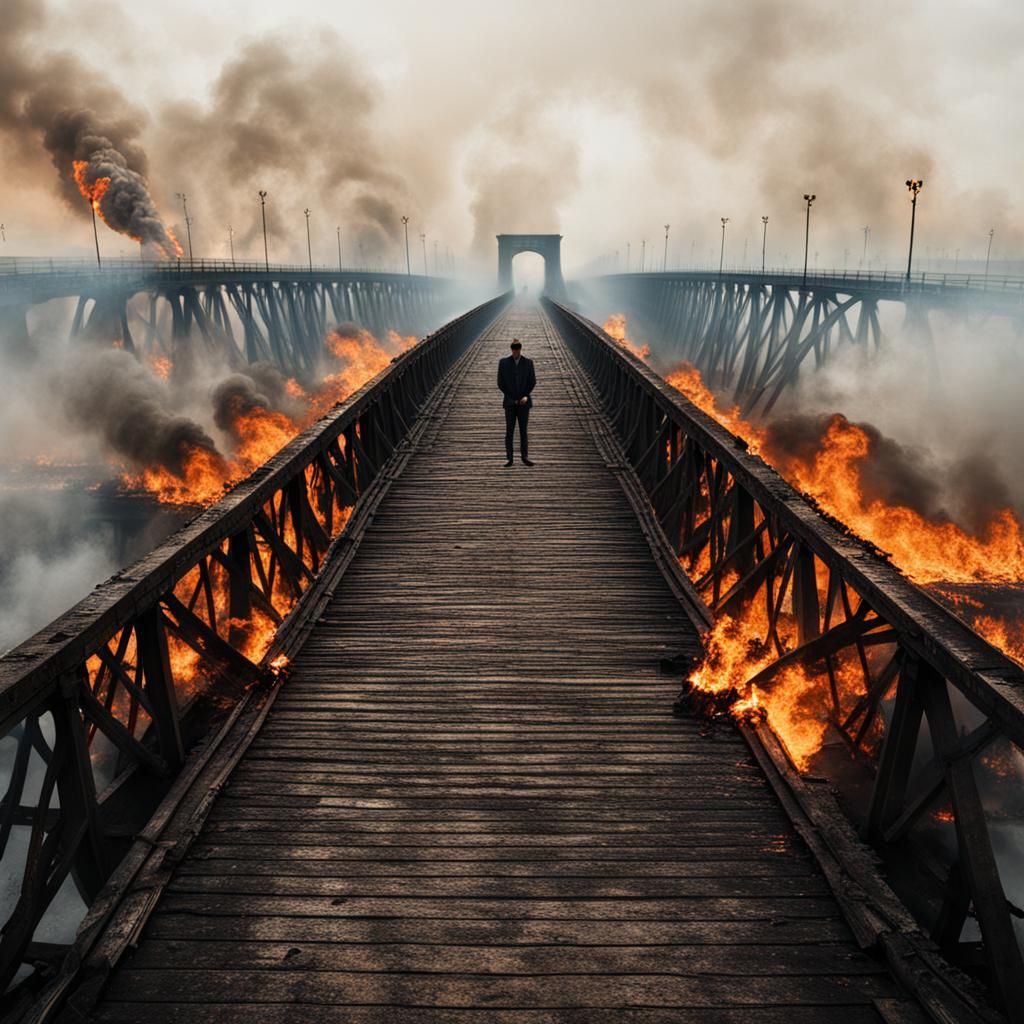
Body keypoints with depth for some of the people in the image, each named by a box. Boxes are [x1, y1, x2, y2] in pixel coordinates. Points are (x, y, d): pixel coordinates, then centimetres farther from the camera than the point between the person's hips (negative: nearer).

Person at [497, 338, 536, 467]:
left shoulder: (528, 363, 3)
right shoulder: (503, 362, 0)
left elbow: (533, 382, 5)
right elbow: (501, 383, 0)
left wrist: (525, 396, -8)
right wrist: (512, 398, -6)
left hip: (523, 402, 1)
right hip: (510, 402, -1)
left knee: (523, 430, 4)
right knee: (509, 431, -3)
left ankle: (525, 457, 7)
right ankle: (509, 458, -2)